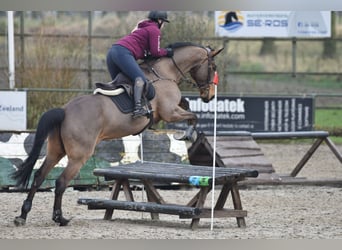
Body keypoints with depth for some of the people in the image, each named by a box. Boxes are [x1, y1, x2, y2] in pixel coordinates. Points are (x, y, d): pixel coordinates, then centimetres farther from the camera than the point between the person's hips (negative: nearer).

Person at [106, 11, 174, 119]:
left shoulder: (143, 28, 34)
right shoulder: (155, 30, 5)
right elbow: (155, 52, 0)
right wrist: (166, 51, 18)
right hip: (123, 52, -10)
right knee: (140, 79, -22)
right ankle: (138, 107, -42)